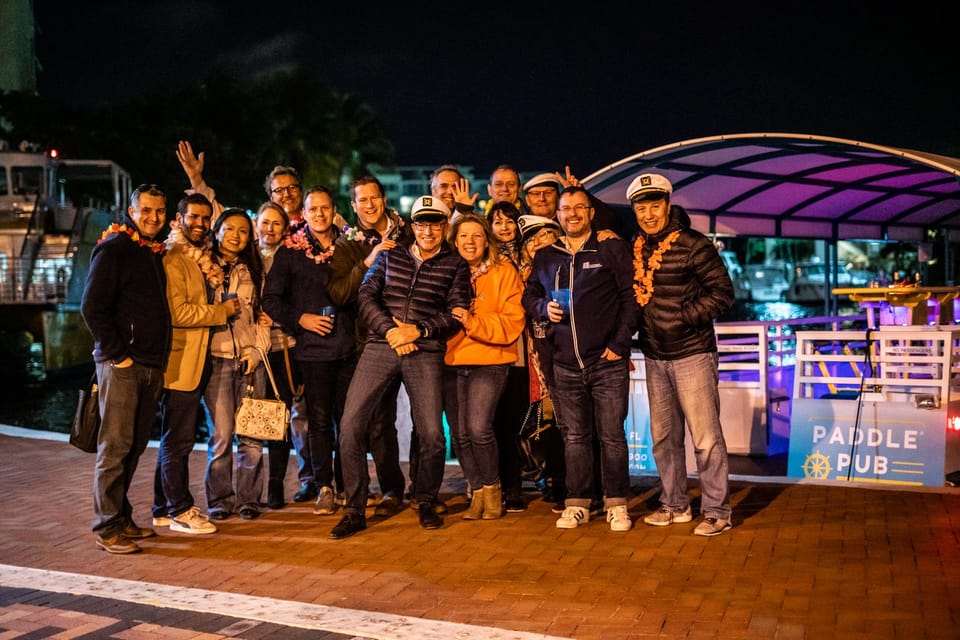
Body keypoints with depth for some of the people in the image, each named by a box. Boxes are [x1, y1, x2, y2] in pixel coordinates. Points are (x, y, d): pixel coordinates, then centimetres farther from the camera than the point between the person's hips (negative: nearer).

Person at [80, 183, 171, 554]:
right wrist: (118, 353, -13)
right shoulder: (113, 248, -6)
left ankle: (122, 519, 22)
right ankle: (107, 529, 4)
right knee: (116, 447, -4)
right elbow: (92, 307, -13)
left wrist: (159, 359, 12)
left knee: (135, 446, 12)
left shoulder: (155, 253, 16)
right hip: (121, 365, -7)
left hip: (151, 366, 7)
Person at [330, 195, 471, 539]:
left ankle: (427, 503, 20)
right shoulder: (390, 256, 15)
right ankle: (354, 510, 5)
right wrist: (389, 330, -8)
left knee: (432, 434, -7)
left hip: (425, 352, -1)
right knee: (351, 423, -8)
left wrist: (418, 331, -11)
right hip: (380, 346, 1)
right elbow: (367, 295, 6)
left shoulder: (456, 265, 10)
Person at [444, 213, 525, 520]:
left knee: (478, 427, -18)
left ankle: (492, 487, 5)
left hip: (489, 360, -4)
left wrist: (473, 322, -19)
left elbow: (513, 322, -8)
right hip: (451, 360, 4)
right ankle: (478, 492, 20)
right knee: (459, 434, 3)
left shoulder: (504, 272, 0)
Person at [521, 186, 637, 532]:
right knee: (574, 437, 9)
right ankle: (577, 504, 18)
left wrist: (620, 343, -9)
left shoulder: (612, 248, 1)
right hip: (565, 364, 4)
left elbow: (631, 297, -3)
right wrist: (544, 308, -1)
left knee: (611, 435, 0)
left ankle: (617, 504, 12)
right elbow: (529, 295, 22)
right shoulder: (545, 257, 12)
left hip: (607, 361, -3)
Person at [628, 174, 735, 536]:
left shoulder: (693, 245, -10)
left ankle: (716, 512, 7)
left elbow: (723, 293, -11)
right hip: (654, 357, 6)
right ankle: (675, 505, 27)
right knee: (663, 437, 14)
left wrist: (683, 317, -16)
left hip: (692, 354, -6)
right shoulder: (633, 249, 7)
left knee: (705, 437, -3)